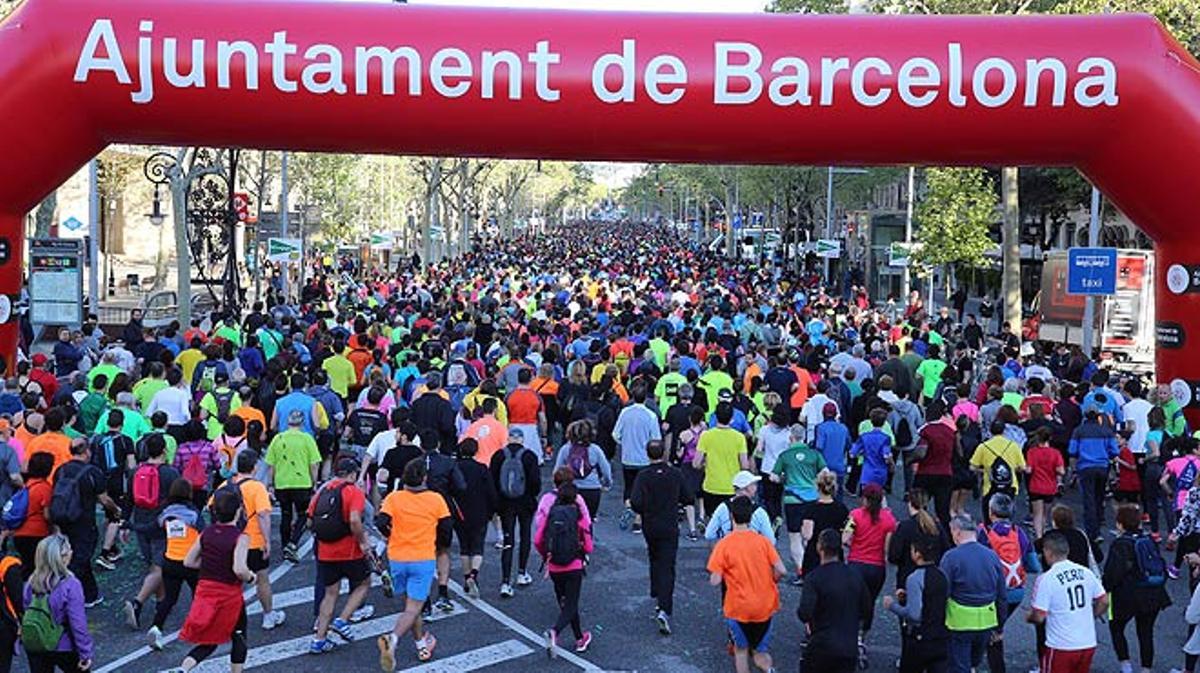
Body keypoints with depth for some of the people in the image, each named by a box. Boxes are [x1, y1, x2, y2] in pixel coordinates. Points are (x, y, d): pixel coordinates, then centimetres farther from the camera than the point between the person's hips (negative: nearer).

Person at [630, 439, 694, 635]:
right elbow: (689, 499, -2)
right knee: (667, 567, -3)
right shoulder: (676, 474, -6)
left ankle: (657, 595, 36)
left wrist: (643, 512, 1)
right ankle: (664, 609, -17)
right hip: (670, 528, -1)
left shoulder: (643, 476, -10)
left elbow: (635, 502, -20)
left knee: (655, 559, 26)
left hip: (649, 527, 1)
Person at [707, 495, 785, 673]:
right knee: (760, 653, 16)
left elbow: (715, 581, -15)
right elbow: (781, 571, -8)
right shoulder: (762, 541, -4)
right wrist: (767, 582, 11)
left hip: (738, 607, -2)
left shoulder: (724, 545, -12)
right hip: (765, 607, 2)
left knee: (741, 650, 20)